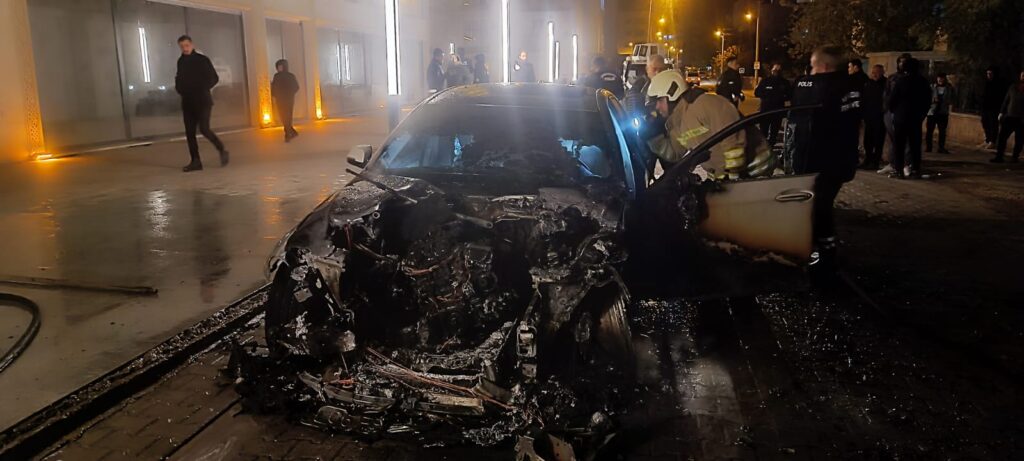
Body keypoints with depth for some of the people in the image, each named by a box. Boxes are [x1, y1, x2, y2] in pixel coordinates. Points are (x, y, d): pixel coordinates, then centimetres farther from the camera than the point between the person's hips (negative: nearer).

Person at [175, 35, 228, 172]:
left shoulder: (202, 60, -4)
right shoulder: (181, 61, 11)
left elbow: (214, 78, -4)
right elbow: (179, 78, 22)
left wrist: (203, 89, -11)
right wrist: (179, 87, 3)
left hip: (202, 100, -6)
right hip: (187, 101, 6)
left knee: (204, 129, -16)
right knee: (189, 132, 2)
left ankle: (222, 150, 5)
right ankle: (195, 161, 8)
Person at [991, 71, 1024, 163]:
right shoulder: (1013, 88, 8)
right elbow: (1006, 101, 14)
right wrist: (1001, 112, 8)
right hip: (1009, 117, 2)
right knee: (1002, 136, -5)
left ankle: (1015, 157, 14)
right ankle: (999, 156, -2)